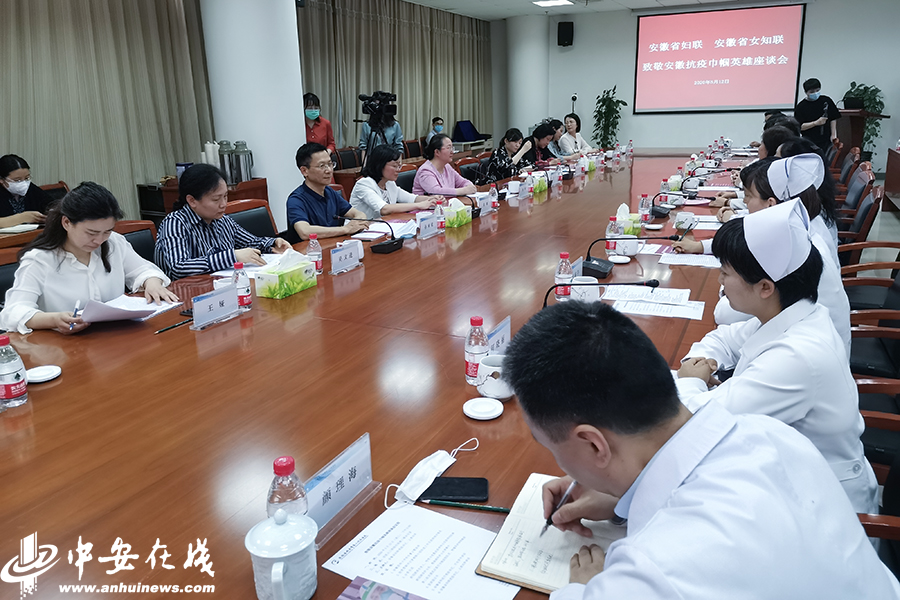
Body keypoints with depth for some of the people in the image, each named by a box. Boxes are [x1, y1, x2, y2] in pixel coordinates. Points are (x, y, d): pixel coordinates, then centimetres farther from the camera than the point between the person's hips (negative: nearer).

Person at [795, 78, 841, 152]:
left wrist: (833, 134, 3)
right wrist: (816, 123, -19)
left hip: (826, 140, 2)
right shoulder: (801, 106, -4)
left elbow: (833, 119, 10)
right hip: (809, 141, -2)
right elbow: (799, 127, -8)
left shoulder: (826, 101, 5)